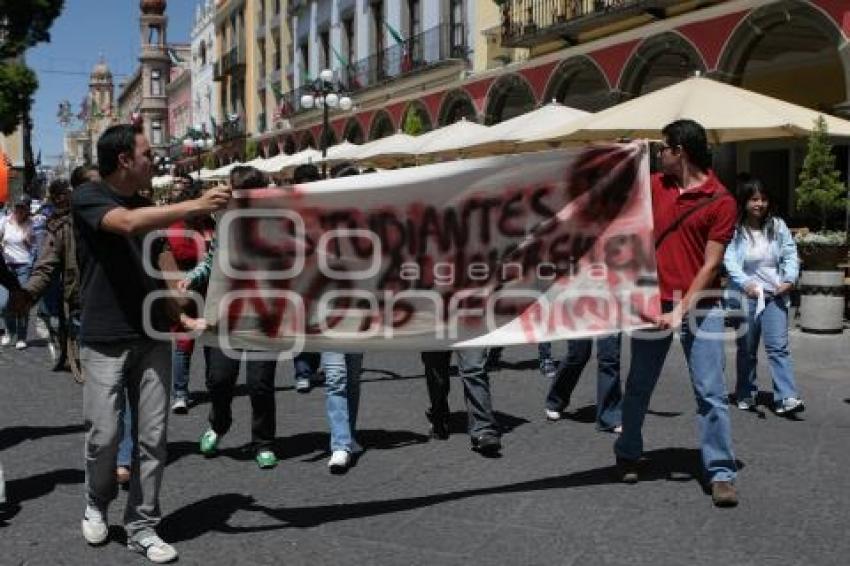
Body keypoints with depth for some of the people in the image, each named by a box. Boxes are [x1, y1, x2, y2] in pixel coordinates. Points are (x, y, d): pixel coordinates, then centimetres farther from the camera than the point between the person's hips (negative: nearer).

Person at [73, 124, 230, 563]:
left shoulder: (147, 206, 14)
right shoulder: (87, 198, -5)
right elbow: (127, 223, -27)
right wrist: (195, 206, -29)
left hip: (153, 336, 5)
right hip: (105, 340, -5)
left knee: (152, 437, 3)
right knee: (104, 435, -1)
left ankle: (141, 526, 15)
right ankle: (97, 503, 28)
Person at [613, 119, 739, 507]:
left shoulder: (721, 201, -8)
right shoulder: (656, 185, 6)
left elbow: (711, 265, -12)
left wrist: (682, 310, -18)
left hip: (700, 307, -4)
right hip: (654, 302, 4)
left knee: (711, 392, -4)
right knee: (639, 386, 13)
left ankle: (721, 473, 3)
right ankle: (627, 454, 30)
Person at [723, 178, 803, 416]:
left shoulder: (777, 226, 5)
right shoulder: (734, 230, -7)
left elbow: (791, 254, 5)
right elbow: (729, 261, -15)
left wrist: (789, 279, -11)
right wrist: (745, 283, -29)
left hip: (775, 295, 2)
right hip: (745, 296, -2)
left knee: (778, 346, -6)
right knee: (746, 348, 11)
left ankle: (786, 397, -7)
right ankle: (746, 395, 25)